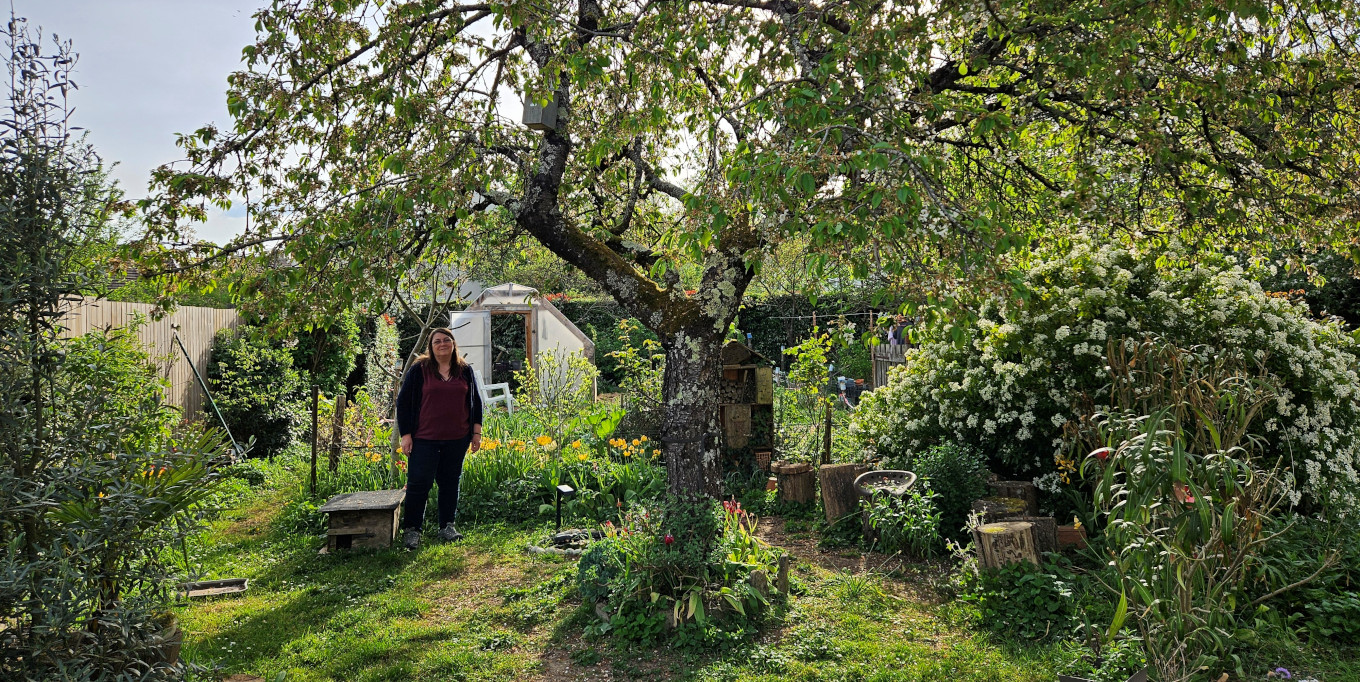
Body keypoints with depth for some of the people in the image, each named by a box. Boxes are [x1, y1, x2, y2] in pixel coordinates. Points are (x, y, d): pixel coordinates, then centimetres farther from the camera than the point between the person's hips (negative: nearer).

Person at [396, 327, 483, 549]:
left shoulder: (465, 370, 9)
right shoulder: (419, 370, 0)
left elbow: (476, 402, 15)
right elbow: (403, 402, 2)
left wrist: (476, 432, 10)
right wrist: (406, 434, -4)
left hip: (457, 440, 3)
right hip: (424, 440, -3)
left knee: (450, 482, 9)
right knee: (418, 483, -1)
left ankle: (447, 527, 22)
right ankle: (411, 529, 10)